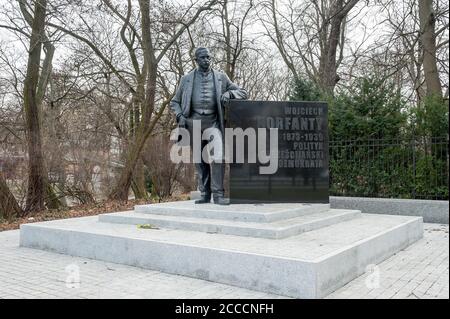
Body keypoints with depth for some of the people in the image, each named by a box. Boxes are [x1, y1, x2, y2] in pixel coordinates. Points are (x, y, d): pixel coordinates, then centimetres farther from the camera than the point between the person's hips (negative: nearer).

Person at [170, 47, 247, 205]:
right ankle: (205, 194, 11)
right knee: (200, 160, 3)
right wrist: (180, 116, -3)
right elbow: (174, 102, 17)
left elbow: (243, 93, 10)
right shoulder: (187, 79, 11)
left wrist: (229, 93, -11)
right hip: (194, 122, 1)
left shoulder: (221, 77, 10)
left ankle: (218, 194, -15)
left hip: (213, 122, -1)